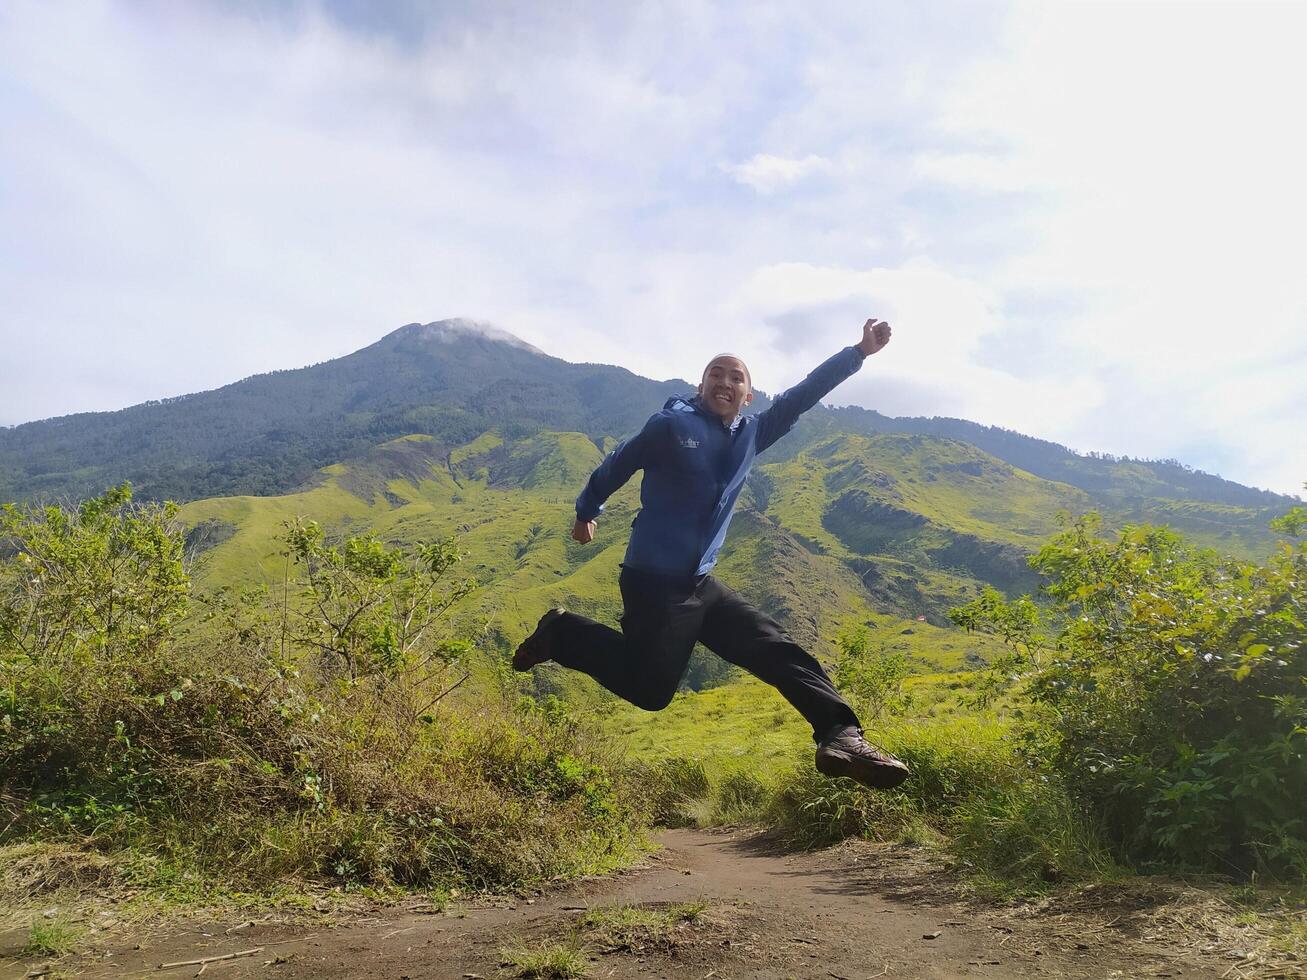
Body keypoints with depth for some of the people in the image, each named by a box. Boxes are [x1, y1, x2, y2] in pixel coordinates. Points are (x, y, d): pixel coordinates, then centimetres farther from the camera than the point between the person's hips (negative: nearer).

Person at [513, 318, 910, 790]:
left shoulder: (751, 433, 10)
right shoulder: (670, 425, -7)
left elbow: (802, 395, 15)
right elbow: (616, 465, 6)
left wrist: (860, 352, 12)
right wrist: (585, 513, 20)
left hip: (700, 586, 7)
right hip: (654, 581, -7)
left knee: (781, 651, -2)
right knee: (650, 690, -2)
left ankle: (840, 736, -3)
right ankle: (562, 633, 16)